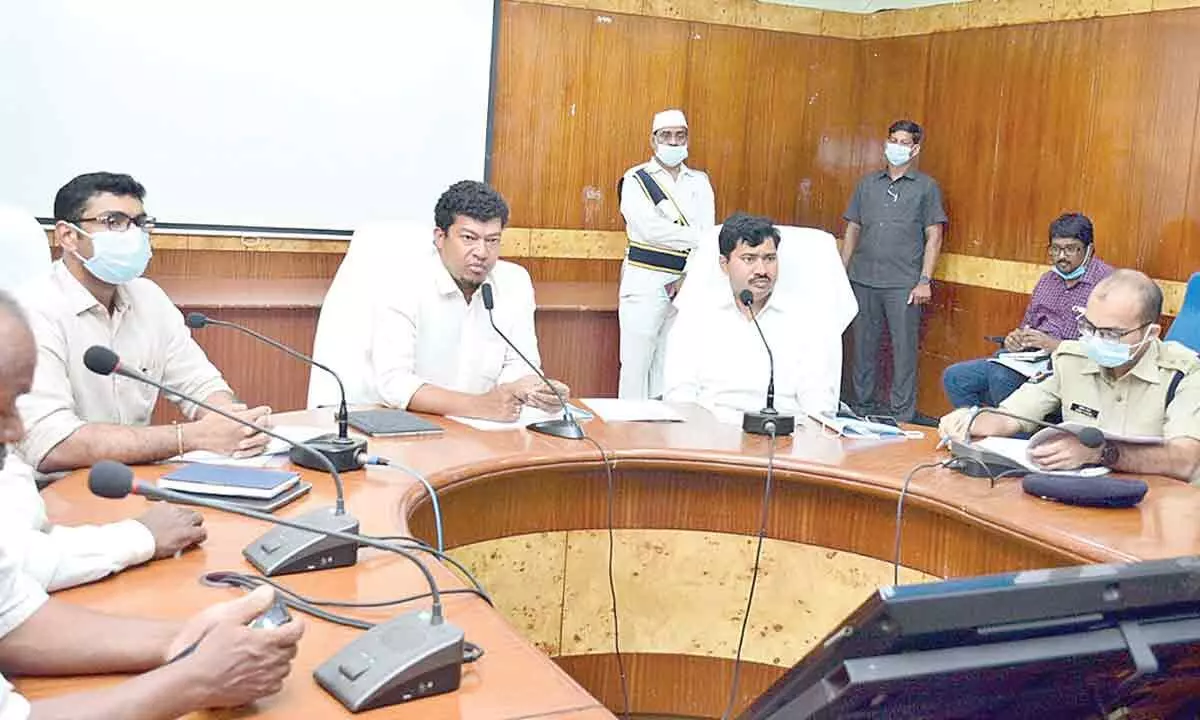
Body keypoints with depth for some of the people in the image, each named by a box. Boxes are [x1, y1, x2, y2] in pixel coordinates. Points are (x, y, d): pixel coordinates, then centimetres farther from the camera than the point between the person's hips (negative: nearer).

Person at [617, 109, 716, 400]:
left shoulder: (700, 182, 13)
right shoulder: (636, 179, 2)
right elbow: (651, 229, -14)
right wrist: (695, 236, -12)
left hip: (688, 284, 3)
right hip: (645, 282, -3)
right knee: (636, 362, -4)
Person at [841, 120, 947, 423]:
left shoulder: (926, 187, 5)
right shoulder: (868, 183, 15)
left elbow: (934, 237, 1)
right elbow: (852, 230, 16)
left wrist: (924, 281, -8)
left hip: (903, 284, -3)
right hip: (862, 280, 3)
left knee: (904, 350, -3)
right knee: (862, 347, 8)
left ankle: (902, 416, 4)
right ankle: (861, 408, 19)